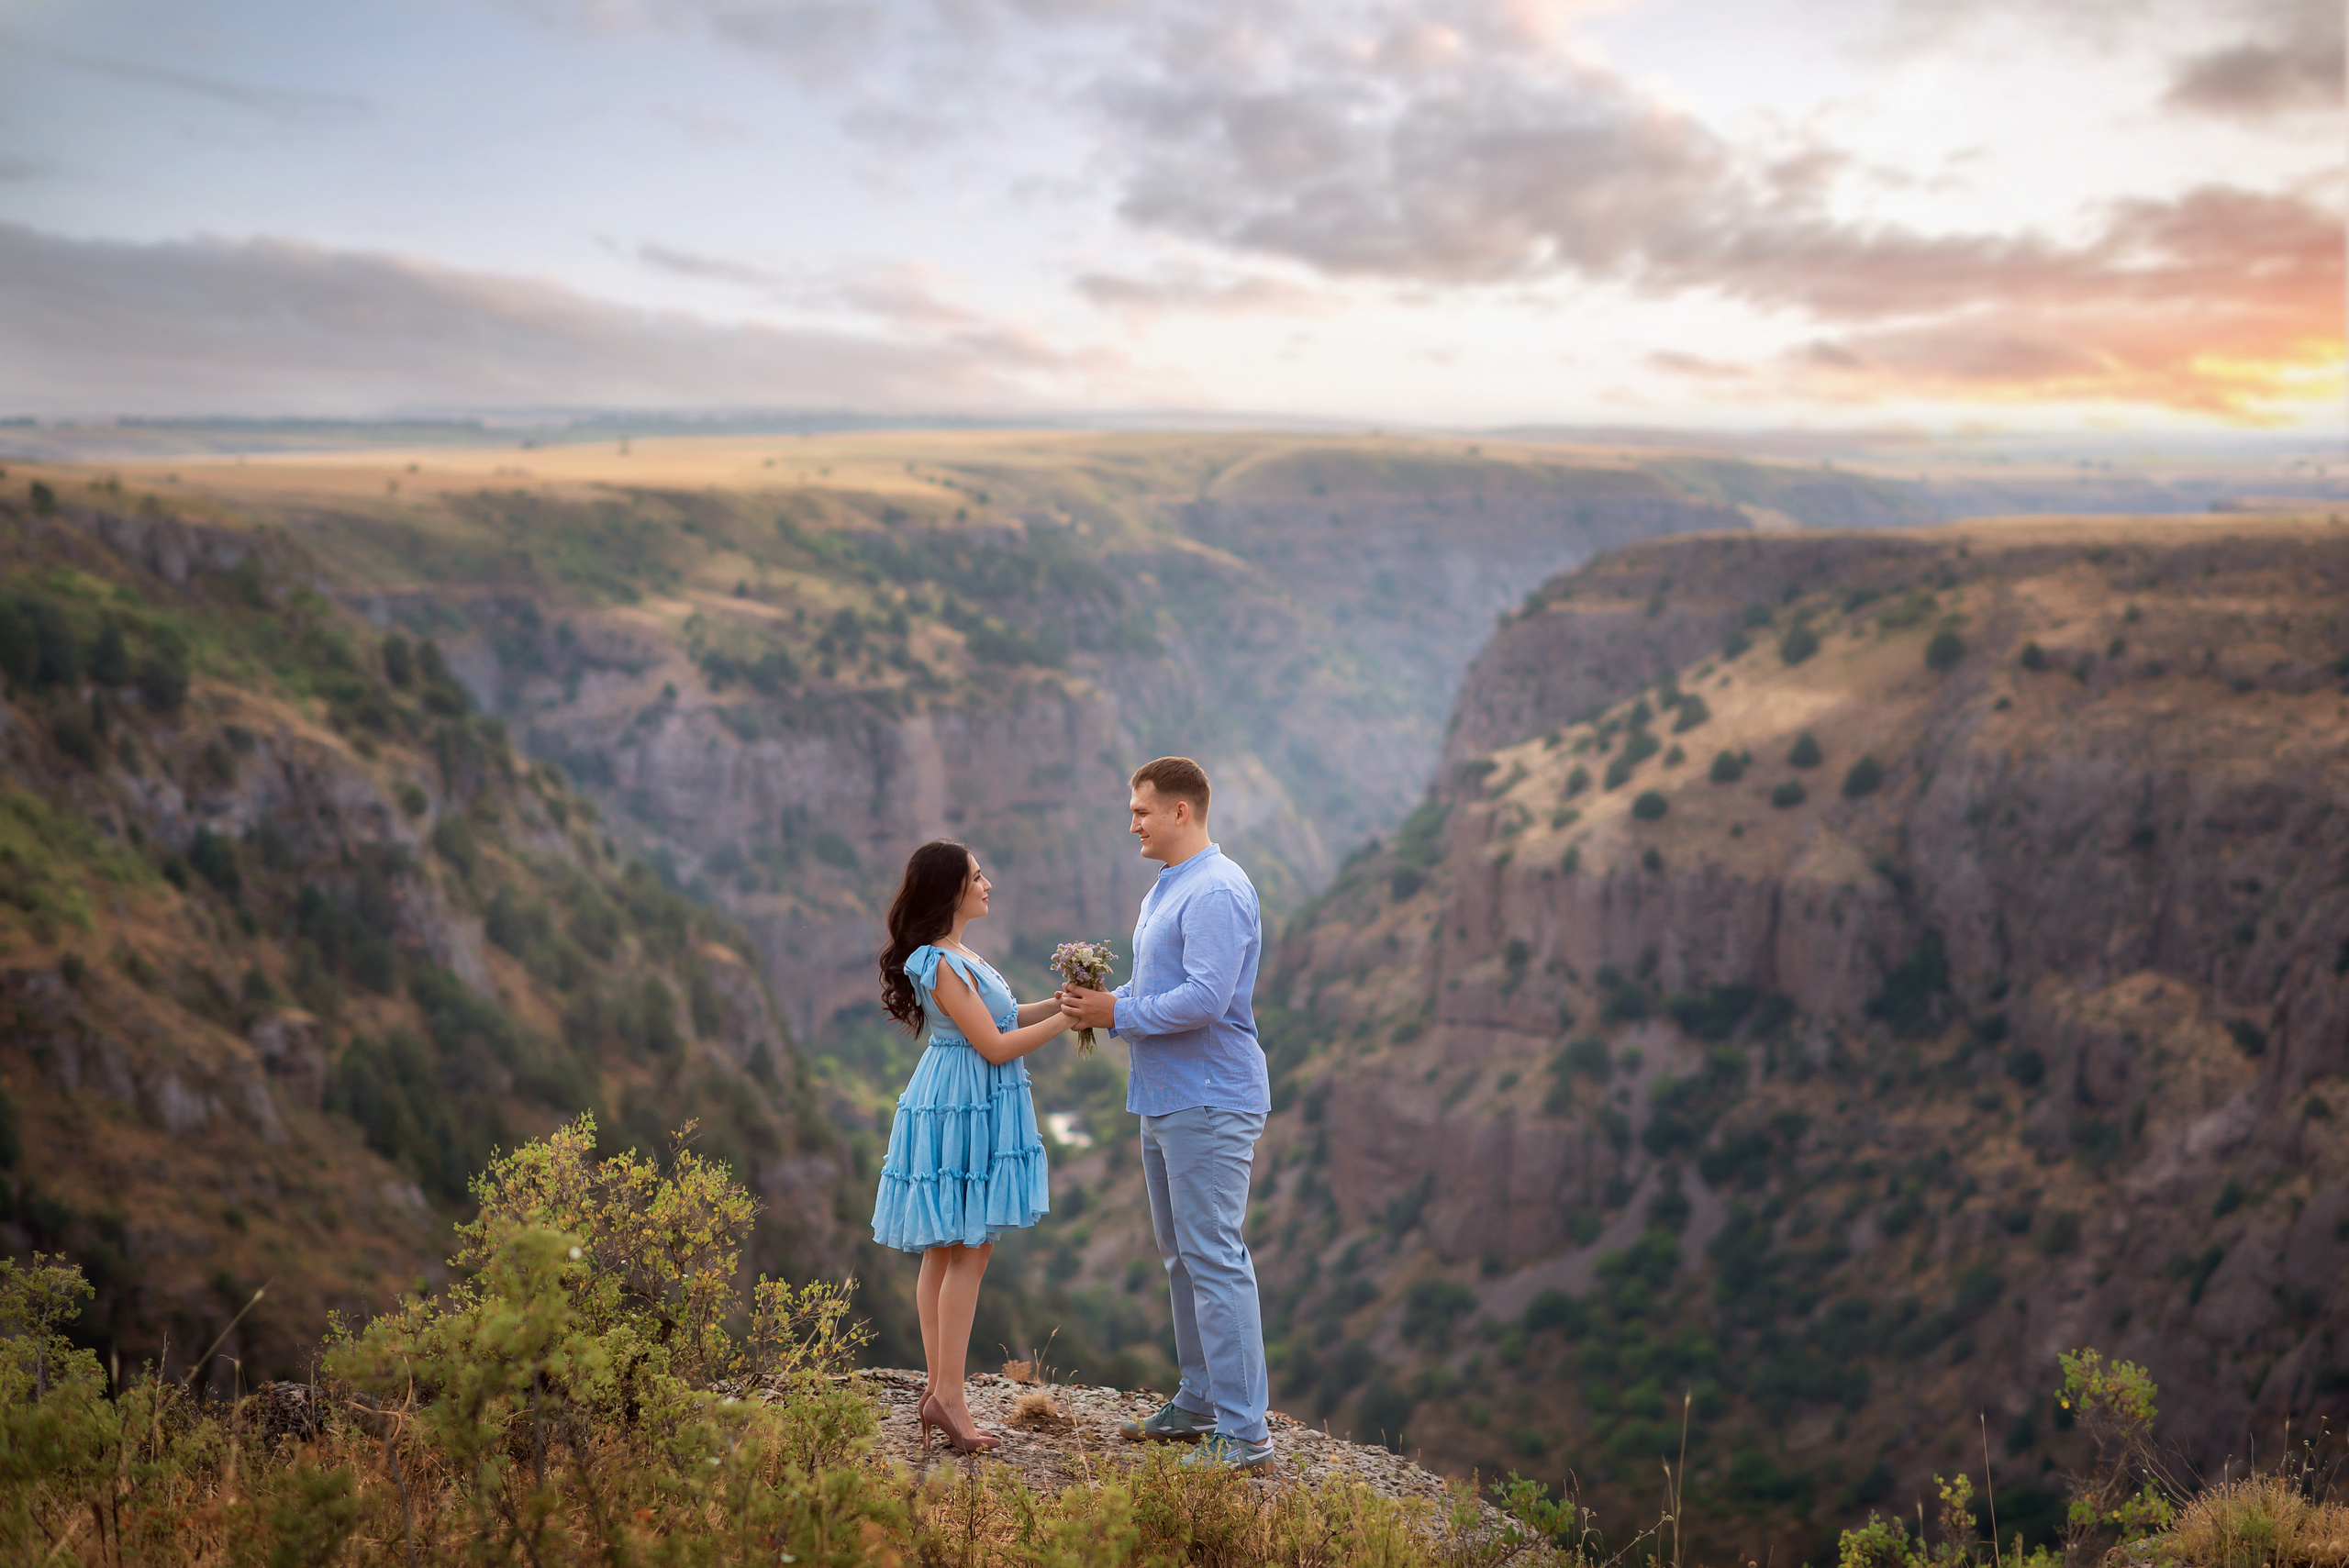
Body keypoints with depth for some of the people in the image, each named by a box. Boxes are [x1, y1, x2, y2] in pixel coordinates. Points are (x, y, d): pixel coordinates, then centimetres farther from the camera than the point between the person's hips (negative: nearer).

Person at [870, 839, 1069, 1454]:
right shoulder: (942, 965, -20)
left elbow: (1000, 1017, 18)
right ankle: (949, 1397, -1)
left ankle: (939, 1389, 17)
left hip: (965, 1108, 10)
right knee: (967, 1253, -6)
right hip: (962, 1110, -10)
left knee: (944, 1253, 11)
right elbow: (995, 1046, -19)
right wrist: (1065, 1019, -13)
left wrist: (1060, 1002, 6)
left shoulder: (954, 954, 12)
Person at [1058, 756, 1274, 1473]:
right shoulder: (1165, 889, 17)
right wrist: (1100, 1002, 5)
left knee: (1216, 1260, -9)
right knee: (1181, 1255, 17)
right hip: (1167, 1102, 11)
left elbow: (1204, 998, -26)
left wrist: (1118, 1015, -16)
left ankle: (1243, 1435, -4)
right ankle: (1201, 1403, 29)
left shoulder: (1217, 892, -17)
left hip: (1209, 1104, -11)